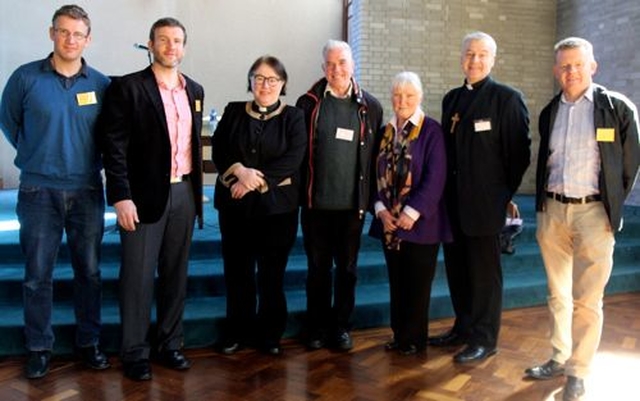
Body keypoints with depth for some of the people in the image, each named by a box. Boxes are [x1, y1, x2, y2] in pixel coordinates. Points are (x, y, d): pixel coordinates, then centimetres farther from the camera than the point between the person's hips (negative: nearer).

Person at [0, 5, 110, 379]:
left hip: (87, 192, 1)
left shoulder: (101, 84, 0)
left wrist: (95, 161, 8)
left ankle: (89, 342, 23)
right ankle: (39, 348, 19)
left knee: (89, 271, 9)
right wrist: (34, 155, 12)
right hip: (39, 191, -1)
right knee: (38, 274, 5)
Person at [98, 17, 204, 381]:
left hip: (184, 192, 5)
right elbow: (115, 146, -9)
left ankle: (170, 344, 24)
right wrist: (121, 197, -16)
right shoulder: (128, 88, -5)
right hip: (145, 194, -5)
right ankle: (135, 352, 14)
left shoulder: (195, 90, 13)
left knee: (176, 273, 11)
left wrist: (198, 188, 13)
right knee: (139, 276, 1)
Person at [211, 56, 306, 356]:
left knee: (272, 273, 5)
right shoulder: (233, 112, 9)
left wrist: (257, 179, -17)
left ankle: (270, 334, 20)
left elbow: (292, 159, -10)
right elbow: (218, 151, 1)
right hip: (235, 205, 2)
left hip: (278, 205, -2)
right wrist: (240, 171, -17)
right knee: (237, 271, 8)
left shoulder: (294, 117, 2)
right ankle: (238, 331, 23)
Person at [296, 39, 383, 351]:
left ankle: (342, 326, 25)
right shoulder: (308, 103, 2)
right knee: (318, 267, 10)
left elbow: (376, 154, 5)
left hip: (352, 203, 1)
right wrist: (299, 191, -1)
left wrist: (371, 198, 1)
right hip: (316, 202, 0)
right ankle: (317, 326, 23)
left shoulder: (370, 106, 4)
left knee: (347, 267, 11)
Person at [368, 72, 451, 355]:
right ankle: (400, 335, 24)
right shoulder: (386, 132, 10)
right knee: (396, 281, 12)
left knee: (418, 283, 5)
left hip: (419, 222, -5)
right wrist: (381, 209, -5)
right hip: (390, 221, 5)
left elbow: (435, 177, -14)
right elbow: (378, 174, 9)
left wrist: (412, 213, -18)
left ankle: (415, 338, 18)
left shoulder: (431, 130, -7)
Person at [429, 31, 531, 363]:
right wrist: (445, 191, 10)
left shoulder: (507, 98, -6)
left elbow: (519, 151, -6)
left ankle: (485, 338, 16)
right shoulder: (452, 99, 13)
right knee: (456, 268, 14)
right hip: (453, 201, 6)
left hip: (484, 202, -6)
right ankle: (463, 327, 30)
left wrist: (506, 194, -4)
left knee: (484, 271, 4)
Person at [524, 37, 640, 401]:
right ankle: (560, 359, 28)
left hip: (593, 213, -4)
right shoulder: (549, 112, 10)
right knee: (557, 296, 14)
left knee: (587, 300, -2)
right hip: (553, 211, 5)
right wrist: (541, 207, 13)